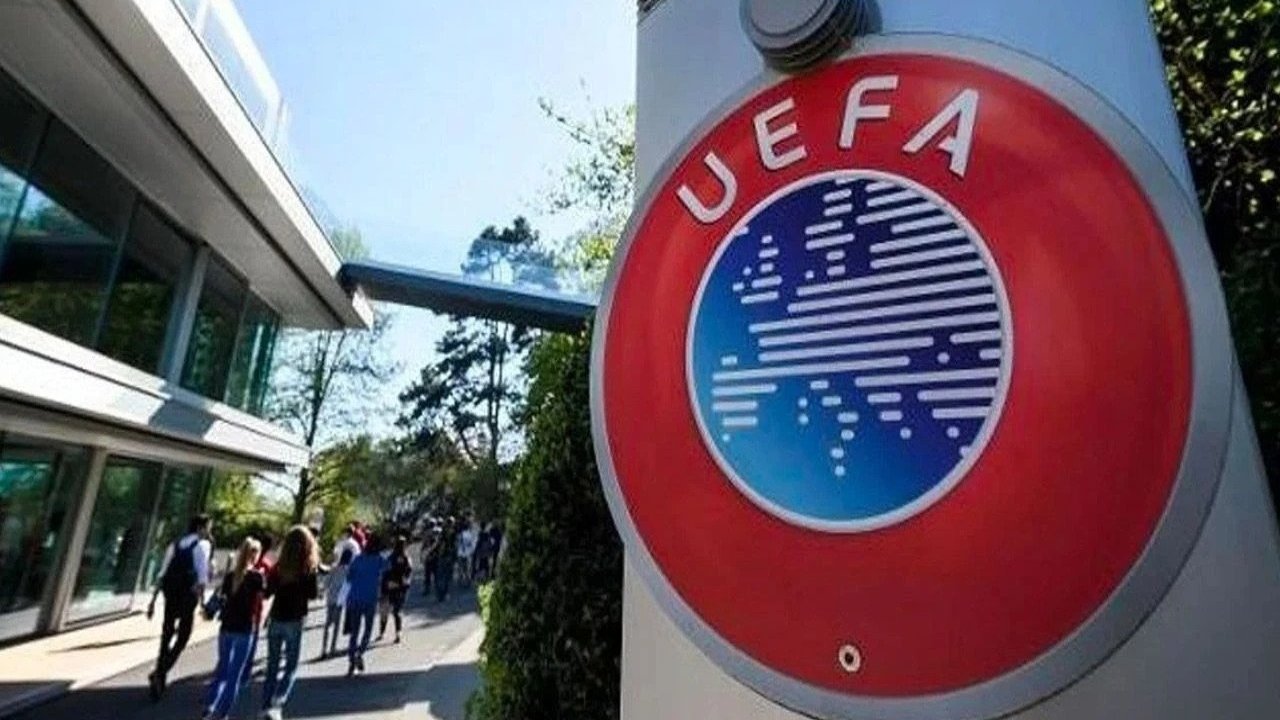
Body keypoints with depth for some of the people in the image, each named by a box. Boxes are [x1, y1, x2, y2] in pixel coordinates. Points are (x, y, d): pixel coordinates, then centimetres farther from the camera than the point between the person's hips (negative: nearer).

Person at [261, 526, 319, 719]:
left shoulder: (279, 566, -2)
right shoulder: (310, 567, -11)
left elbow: (268, 591, 3)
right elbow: (313, 594, -7)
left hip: (276, 620, 4)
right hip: (295, 621, -4)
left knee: (272, 666, 18)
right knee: (291, 668, 9)